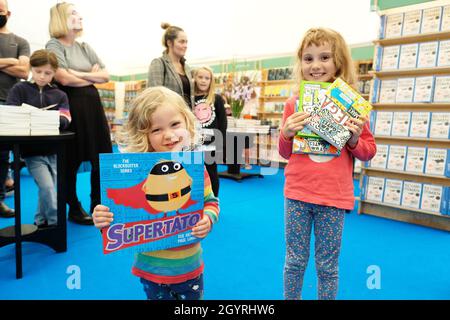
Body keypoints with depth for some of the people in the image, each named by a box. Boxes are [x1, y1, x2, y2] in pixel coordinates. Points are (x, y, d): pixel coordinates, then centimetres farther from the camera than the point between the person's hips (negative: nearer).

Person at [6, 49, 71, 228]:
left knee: (47, 188, 9)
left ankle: (41, 222, 29)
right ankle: (56, 224, 3)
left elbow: (65, 121, -5)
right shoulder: (19, 89, 4)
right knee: (47, 187, -13)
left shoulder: (60, 95, 9)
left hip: (53, 150, 3)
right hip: (32, 150, -2)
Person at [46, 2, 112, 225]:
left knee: (102, 157, 6)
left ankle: (99, 206, 20)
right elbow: (64, 79, -15)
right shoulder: (54, 45, -2)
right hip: (70, 106, -6)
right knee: (71, 161, 2)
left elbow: (105, 75, 10)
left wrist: (80, 74, -6)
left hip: (92, 104, 7)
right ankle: (74, 209, 15)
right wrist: (92, 77, -1)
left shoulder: (85, 47, 18)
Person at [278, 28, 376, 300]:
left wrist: (354, 139, -15)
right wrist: (286, 133, -11)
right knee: (295, 262, 15)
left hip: (334, 197, -1)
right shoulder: (294, 104, 1)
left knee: (328, 267, 14)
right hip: (297, 194, 2)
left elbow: (369, 152, 4)